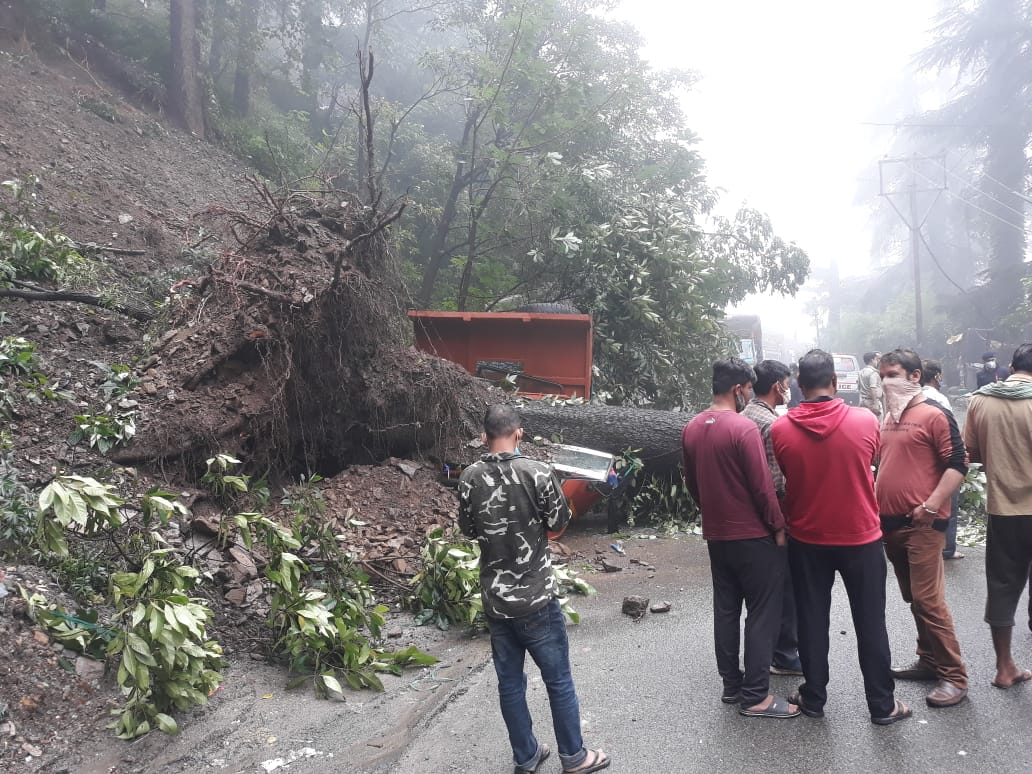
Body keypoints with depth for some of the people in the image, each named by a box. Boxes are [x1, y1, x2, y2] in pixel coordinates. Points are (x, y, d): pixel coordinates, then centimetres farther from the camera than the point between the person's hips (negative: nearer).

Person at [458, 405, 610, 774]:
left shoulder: (470, 478, -4)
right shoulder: (537, 472, -15)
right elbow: (559, 521, -3)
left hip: (494, 599, 4)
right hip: (536, 596, -4)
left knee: (509, 682, 15)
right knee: (559, 680, 11)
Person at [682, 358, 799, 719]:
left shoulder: (692, 429, 3)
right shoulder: (743, 428, -19)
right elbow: (762, 486, -18)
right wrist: (779, 527, -7)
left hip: (716, 535, 7)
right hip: (753, 536, -7)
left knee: (726, 610, 15)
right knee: (762, 613, 2)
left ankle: (731, 684, 24)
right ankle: (755, 696, 6)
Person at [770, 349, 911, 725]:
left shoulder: (781, 429, -13)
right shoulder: (865, 421, -13)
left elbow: (783, 480, 1)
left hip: (807, 539, 1)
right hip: (861, 537, 0)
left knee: (812, 620, 13)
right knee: (870, 623, 12)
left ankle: (814, 697, 24)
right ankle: (882, 704, 22)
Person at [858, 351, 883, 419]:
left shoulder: (862, 372, 12)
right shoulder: (873, 372, -15)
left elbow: (859, 387, 18)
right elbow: (873, 388, -23)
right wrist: (875, 404, -26)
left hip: (863, 400, 9)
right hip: (871, 401, -9)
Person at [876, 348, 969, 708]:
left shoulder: (934, 415, -10)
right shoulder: (889, 417, 14)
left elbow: (957, 463, -14)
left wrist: (931, 506, -20)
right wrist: (876, 504, 15)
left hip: (922, 525, -8)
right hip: (891, 523, 8)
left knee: (929, 601, -7)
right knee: (913, 599, 15)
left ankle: (954, 676, 3)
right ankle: (929, 660, 27)